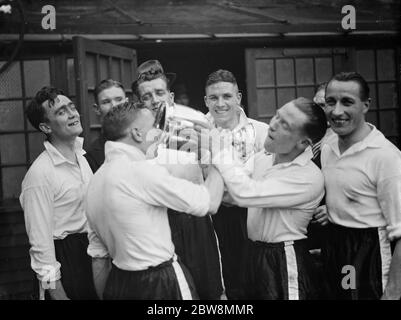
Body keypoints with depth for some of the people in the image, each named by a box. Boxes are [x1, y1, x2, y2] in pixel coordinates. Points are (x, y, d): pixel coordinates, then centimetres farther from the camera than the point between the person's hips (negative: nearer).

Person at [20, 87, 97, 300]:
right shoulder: (39, 174, -20)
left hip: (92, 250, 7)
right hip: (66, 259, -7)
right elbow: (41, 244, -19)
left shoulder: (80, 152, 5)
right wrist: (57, 294, -18)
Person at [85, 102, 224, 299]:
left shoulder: (96, 178, 7)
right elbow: (210, 202, -15)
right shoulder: (141, 171, -20)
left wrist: (104, 294, 17)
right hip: (160, 285, -8)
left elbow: (98, 254, 10)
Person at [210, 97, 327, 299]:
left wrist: (223, 153, -18)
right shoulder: (262, 157, 1)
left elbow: (246, 194, -29)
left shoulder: (309, 177, -23)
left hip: (285, 261, -7)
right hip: (254, 253, 7)